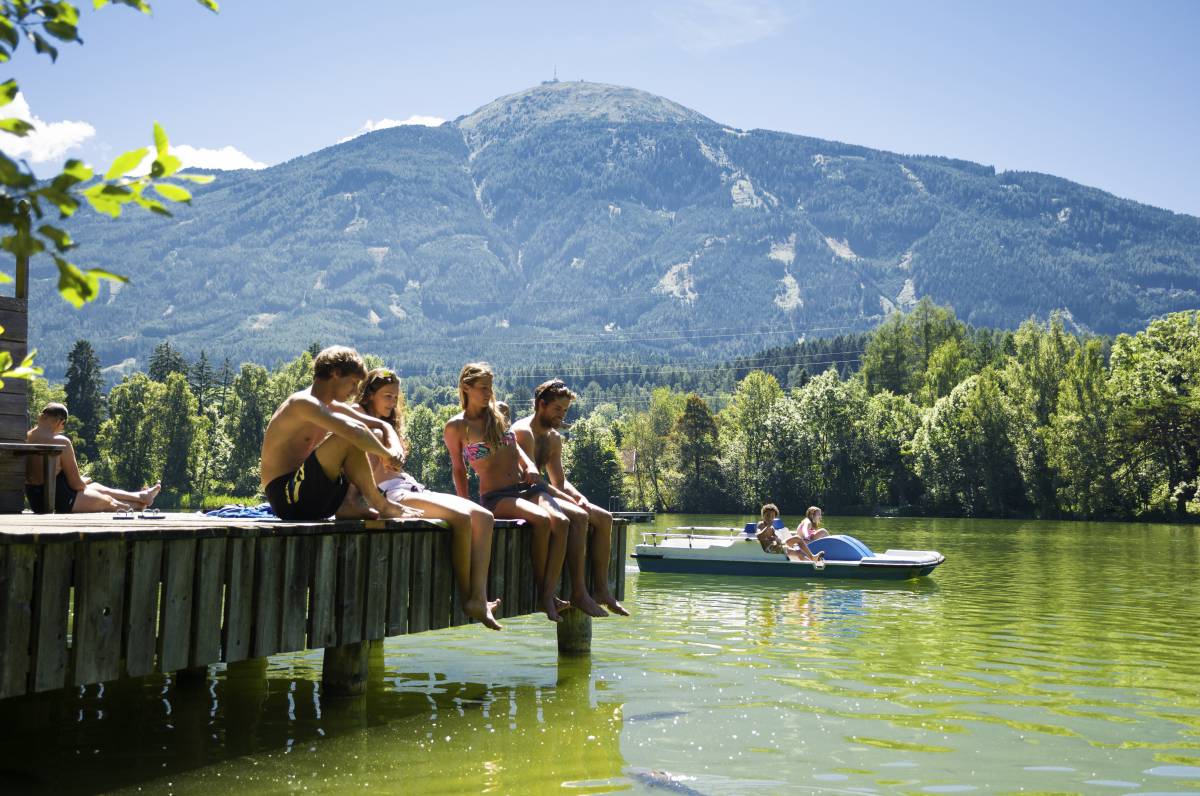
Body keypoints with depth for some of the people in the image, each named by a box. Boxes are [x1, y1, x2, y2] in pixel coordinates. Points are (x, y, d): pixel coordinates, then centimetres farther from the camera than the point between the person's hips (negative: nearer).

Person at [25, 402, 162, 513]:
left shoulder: (26, 438, 1)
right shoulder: (61, 442, -21)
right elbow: (77, 484, -16)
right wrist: (84, 481, 8)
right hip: (60, 501, -8)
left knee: (97, 488, 28)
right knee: (108, 501, 17)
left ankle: (140, 497, 45)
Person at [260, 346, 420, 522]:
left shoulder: (333, 407, 15)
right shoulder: (302, 403, -15)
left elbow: (383, 426, 18)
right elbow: (354, 429, -31)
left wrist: (395, 450, -3)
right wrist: (386, 454, -17)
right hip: (286, 496, -10)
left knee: (377, 436, 11)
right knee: (349, 437, -27)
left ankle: (350, 504, -7)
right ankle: (380, 505, -14)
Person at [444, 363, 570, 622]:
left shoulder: (497, 414, 14)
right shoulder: (455, 427, 1)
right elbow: (459, 469, 6)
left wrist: (530, 466, 7)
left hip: (527, 486, 5)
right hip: (495, 496, -5)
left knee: (560, 521, -27)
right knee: (542, 520, -34)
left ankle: (549, 594, -30)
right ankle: (540, 591, -19)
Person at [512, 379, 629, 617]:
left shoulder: (554, 438, 18)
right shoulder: (523, 432, -13)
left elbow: (559, 481, 19)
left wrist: (580, 498, -2)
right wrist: (569, 500, -22)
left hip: (541, 495, 10)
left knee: (603, 518, 0)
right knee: (578, 517, -31)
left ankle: (601, 590, -3)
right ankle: (579, 593, -29)